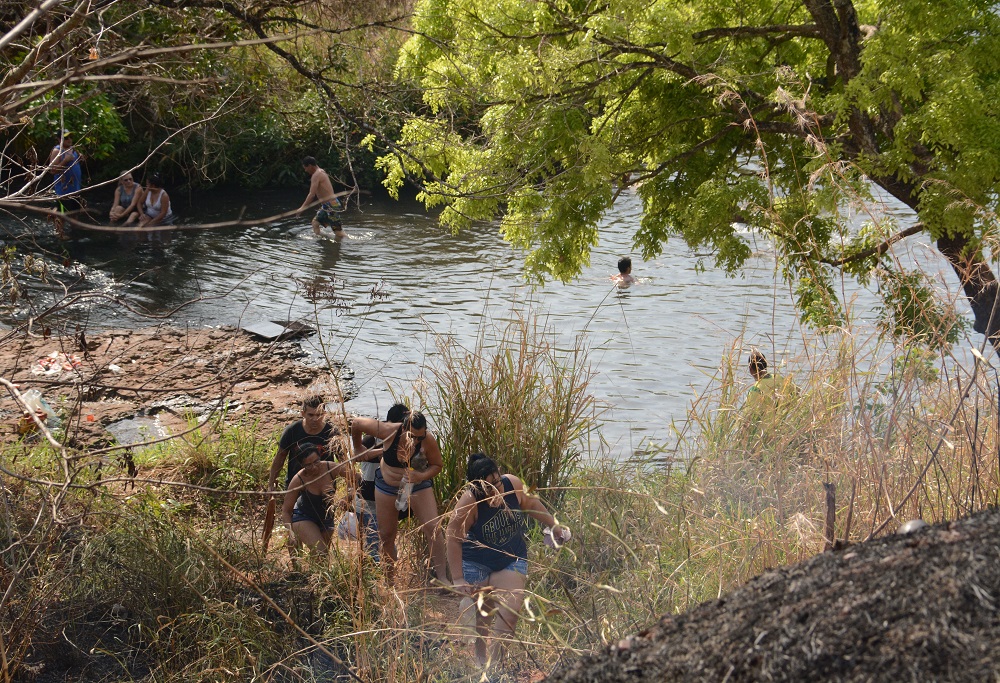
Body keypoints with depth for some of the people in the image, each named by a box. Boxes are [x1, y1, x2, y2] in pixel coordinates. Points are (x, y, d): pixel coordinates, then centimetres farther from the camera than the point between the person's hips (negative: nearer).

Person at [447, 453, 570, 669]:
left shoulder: (513, 485, -15)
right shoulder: (469, 501, -27)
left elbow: (530, 504, 8)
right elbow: (453, 538, -26)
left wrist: (554, 525, 16)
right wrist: (458, 579, -30)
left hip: (512, 560, 3)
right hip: (477, 565, -3)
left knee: (510, 614, -12)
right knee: (482, 616, 1)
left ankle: (492, 663, -8)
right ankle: (480, 661, 17)